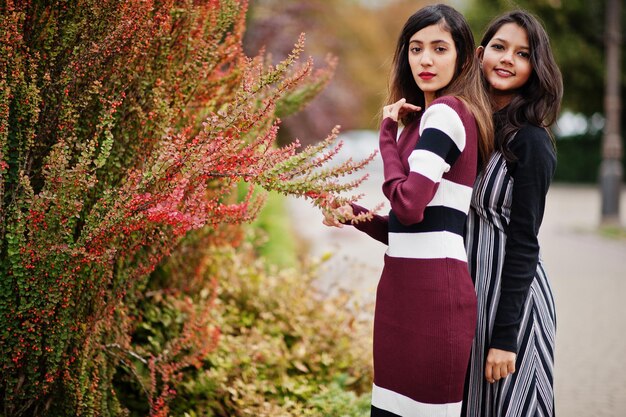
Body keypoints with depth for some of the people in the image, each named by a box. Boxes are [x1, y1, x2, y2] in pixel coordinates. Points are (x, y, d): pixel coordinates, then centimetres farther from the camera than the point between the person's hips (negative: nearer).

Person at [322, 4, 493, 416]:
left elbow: (409, 205, -20)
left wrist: (388, 133, -6)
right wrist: (354, 214, 6)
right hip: (406, 289, 10)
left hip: (432, 293, -10)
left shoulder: (447, 112, -10)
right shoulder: (426, 118, 19)